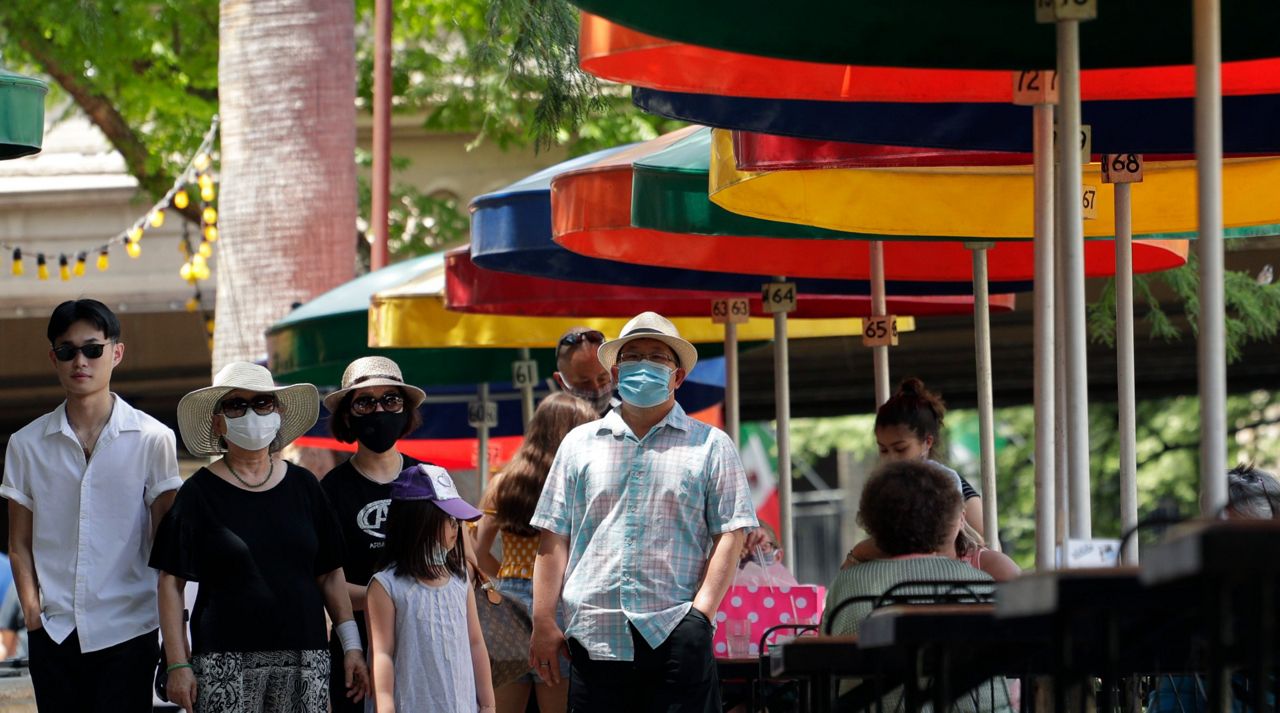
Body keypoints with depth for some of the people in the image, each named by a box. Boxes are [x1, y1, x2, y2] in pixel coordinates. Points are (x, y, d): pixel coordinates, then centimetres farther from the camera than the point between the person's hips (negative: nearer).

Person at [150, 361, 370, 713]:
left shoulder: (304, 487, 11)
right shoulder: (200, 493, 2)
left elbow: (330, 574, 15)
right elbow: (171, 582, 0)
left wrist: (351, 644, 8)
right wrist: (178, 664, -7)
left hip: (304, 657, 3)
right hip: (225, 658, -3)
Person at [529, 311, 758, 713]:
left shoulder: (710, 446, 9)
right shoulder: (580, 444, 16)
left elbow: (730, 536, 3)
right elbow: (553, 538, 12)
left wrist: (701, 612, -9)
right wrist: (543, 622, 4)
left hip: (674, 636, -2)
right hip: (593, 637, 2)